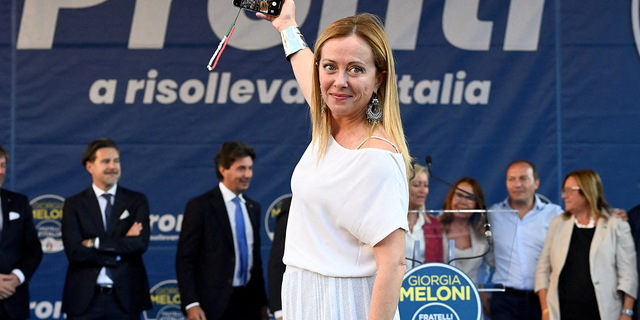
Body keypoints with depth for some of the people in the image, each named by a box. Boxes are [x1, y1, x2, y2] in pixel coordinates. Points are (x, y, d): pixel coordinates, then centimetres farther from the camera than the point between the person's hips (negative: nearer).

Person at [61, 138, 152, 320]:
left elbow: (141, 243, -9)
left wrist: (94, 243, -12)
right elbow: (74, 252, -9)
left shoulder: (137, 201, 7)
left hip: (125, 298, 1)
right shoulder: (73, 204, 4)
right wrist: (123, 245, -10)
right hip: (85, 299, -1)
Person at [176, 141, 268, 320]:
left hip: (248, 304, 6)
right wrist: (191, 305, -16)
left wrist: (262, 304, 17)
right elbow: (184, 260, -8)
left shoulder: (253, 208, 15)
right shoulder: (200, 206, -5)